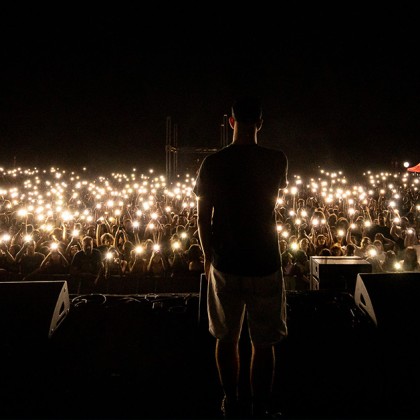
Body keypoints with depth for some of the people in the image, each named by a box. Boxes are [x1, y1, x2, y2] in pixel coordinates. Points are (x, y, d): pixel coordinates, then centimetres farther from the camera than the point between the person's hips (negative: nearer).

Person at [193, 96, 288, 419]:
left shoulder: (213, 163, -7)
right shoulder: (276, 160, -6)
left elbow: (203, 218, -3)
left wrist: (208, 256, 11)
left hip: (224, 263, 1)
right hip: (265, 263, -1)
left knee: (226, 338, 18)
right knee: (263, 343, 13)